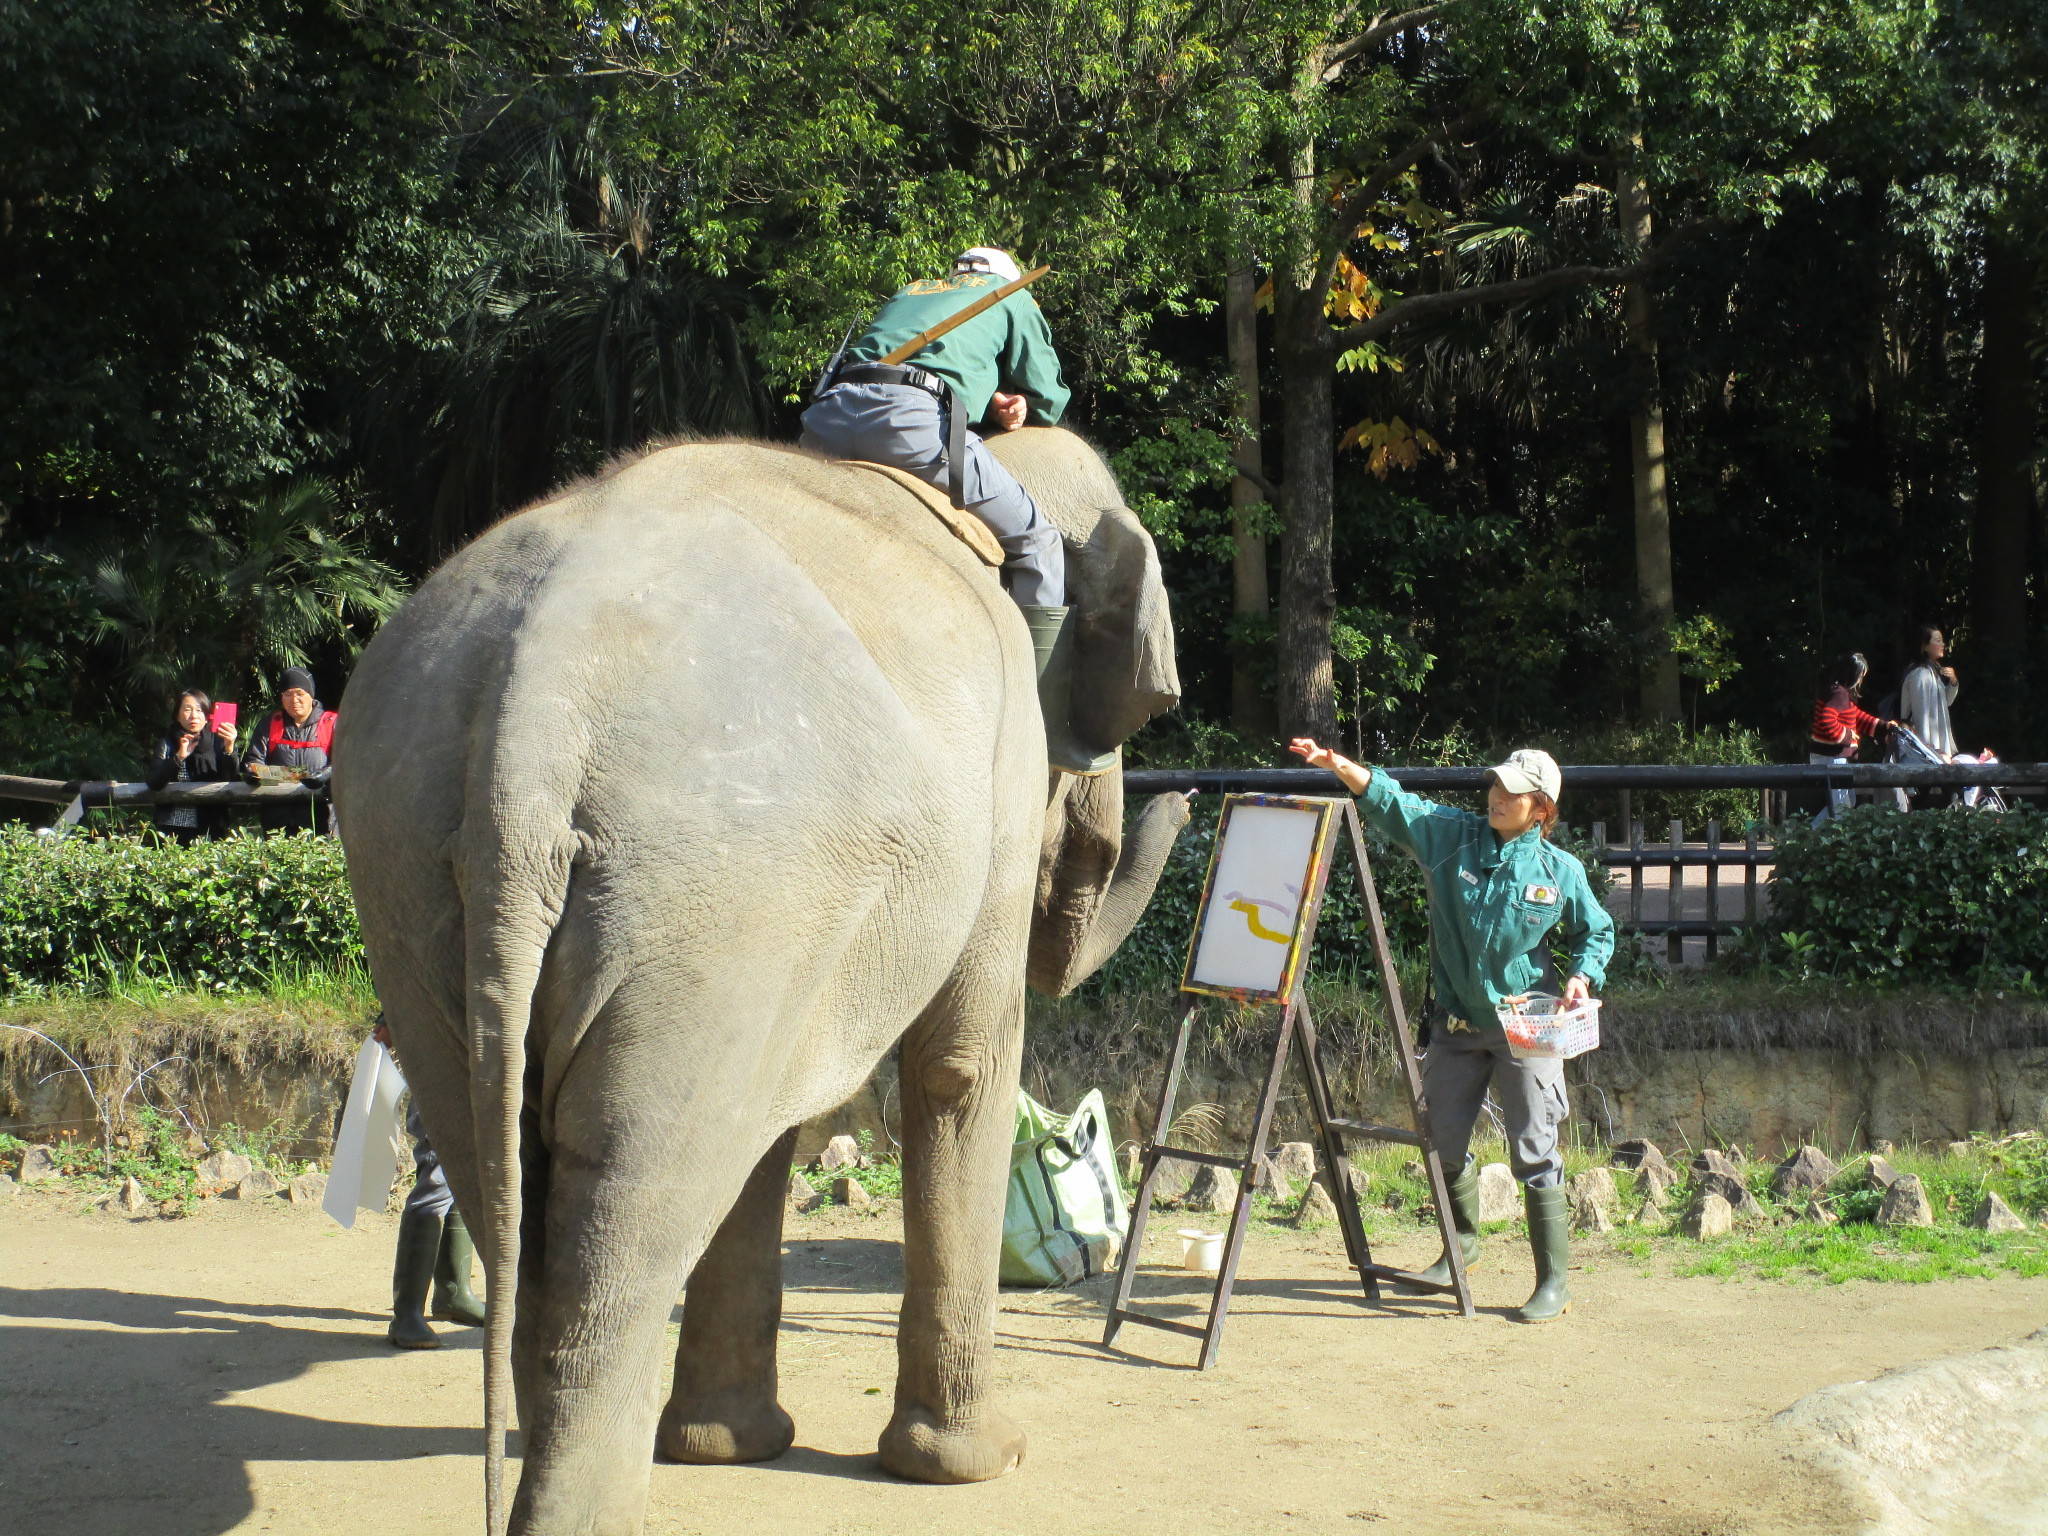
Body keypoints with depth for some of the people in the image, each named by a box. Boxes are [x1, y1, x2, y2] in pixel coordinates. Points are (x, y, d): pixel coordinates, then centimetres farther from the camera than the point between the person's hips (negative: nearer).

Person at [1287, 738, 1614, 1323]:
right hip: (1458, 1024, 3)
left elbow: (1596, 933, 9)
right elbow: (1391, 802, -10)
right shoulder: (1450, 837, -1)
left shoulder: (1561, 871, -4)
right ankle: (1464, 1239, 39)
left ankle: (1553, 1282, 3)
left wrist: (1581, 976, -10)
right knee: (1443, 1141, 13)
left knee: (1534, 1152, -5)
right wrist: (1340, 766, -26)